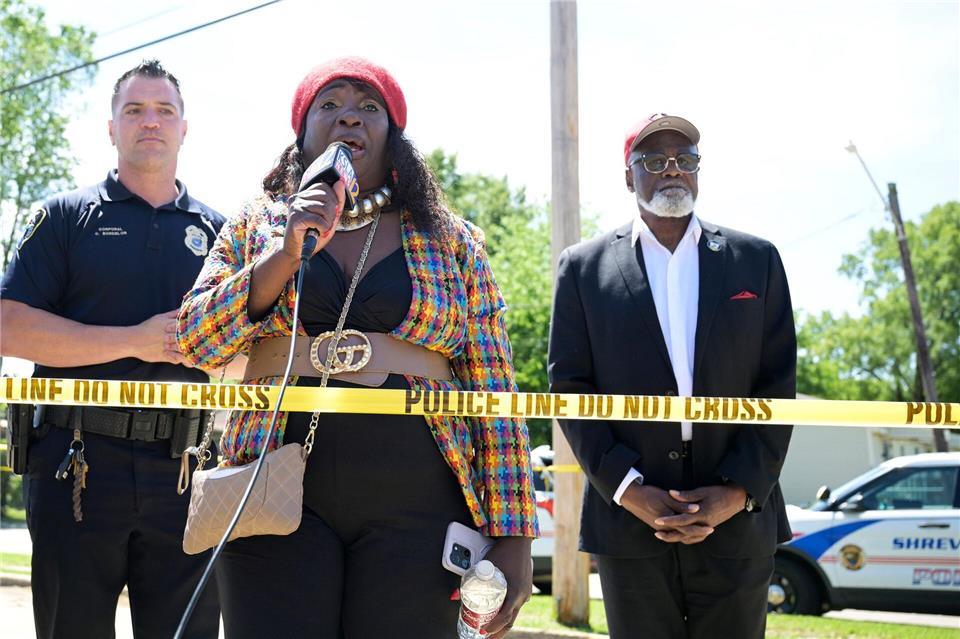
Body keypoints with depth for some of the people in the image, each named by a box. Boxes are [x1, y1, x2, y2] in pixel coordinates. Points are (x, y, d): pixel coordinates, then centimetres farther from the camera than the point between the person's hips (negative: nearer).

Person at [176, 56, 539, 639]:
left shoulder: (452, 241, 10)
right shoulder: (257, 225, 12)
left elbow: (493, 394, 6)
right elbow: (196, 342, 2)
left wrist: (511, 534, -1)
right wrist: (288, 252, -8)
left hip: (415, 504, 0)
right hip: (281, 496, 0)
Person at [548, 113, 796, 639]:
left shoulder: (756, 260, 9)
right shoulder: (584, 267, 7)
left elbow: (777, 386, 4)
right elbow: (569, 387, 2)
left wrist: (739, 491, -8)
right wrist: (627, 488, -10)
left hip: (738, 517, 1)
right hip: (628, 518, -1)